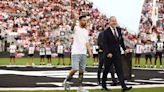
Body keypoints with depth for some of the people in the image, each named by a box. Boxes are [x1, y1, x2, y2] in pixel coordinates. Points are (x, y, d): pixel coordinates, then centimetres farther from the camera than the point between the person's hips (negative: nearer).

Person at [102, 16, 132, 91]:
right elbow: (104, 44, -16)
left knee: (119, 70, -5)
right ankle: (103, 86, 26)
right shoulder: (106, 32, -10)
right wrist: (108, 53, -25)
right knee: (106, 70, 10)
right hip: (109, 54, -4)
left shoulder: (118, 30, 8)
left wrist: (124, 49, 20)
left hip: (117, 53, 4)